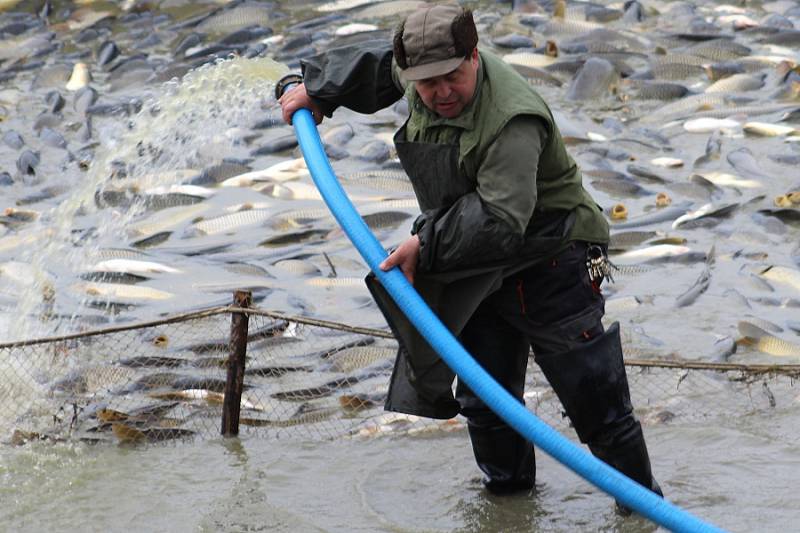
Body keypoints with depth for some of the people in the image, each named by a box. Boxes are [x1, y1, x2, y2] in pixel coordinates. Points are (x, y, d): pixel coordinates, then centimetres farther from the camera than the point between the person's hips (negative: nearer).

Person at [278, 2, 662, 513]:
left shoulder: (512, 121, -32)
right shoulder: (422, 74, -5)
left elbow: (499, 221, -38)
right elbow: (378, 62, 20)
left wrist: (426, 246, -32)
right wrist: (316, 91, 27)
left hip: (552, 264, -8)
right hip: (483, 268, 8)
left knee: (594, 398, -4)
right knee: (483, 394, 16)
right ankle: (507, 483, 36)